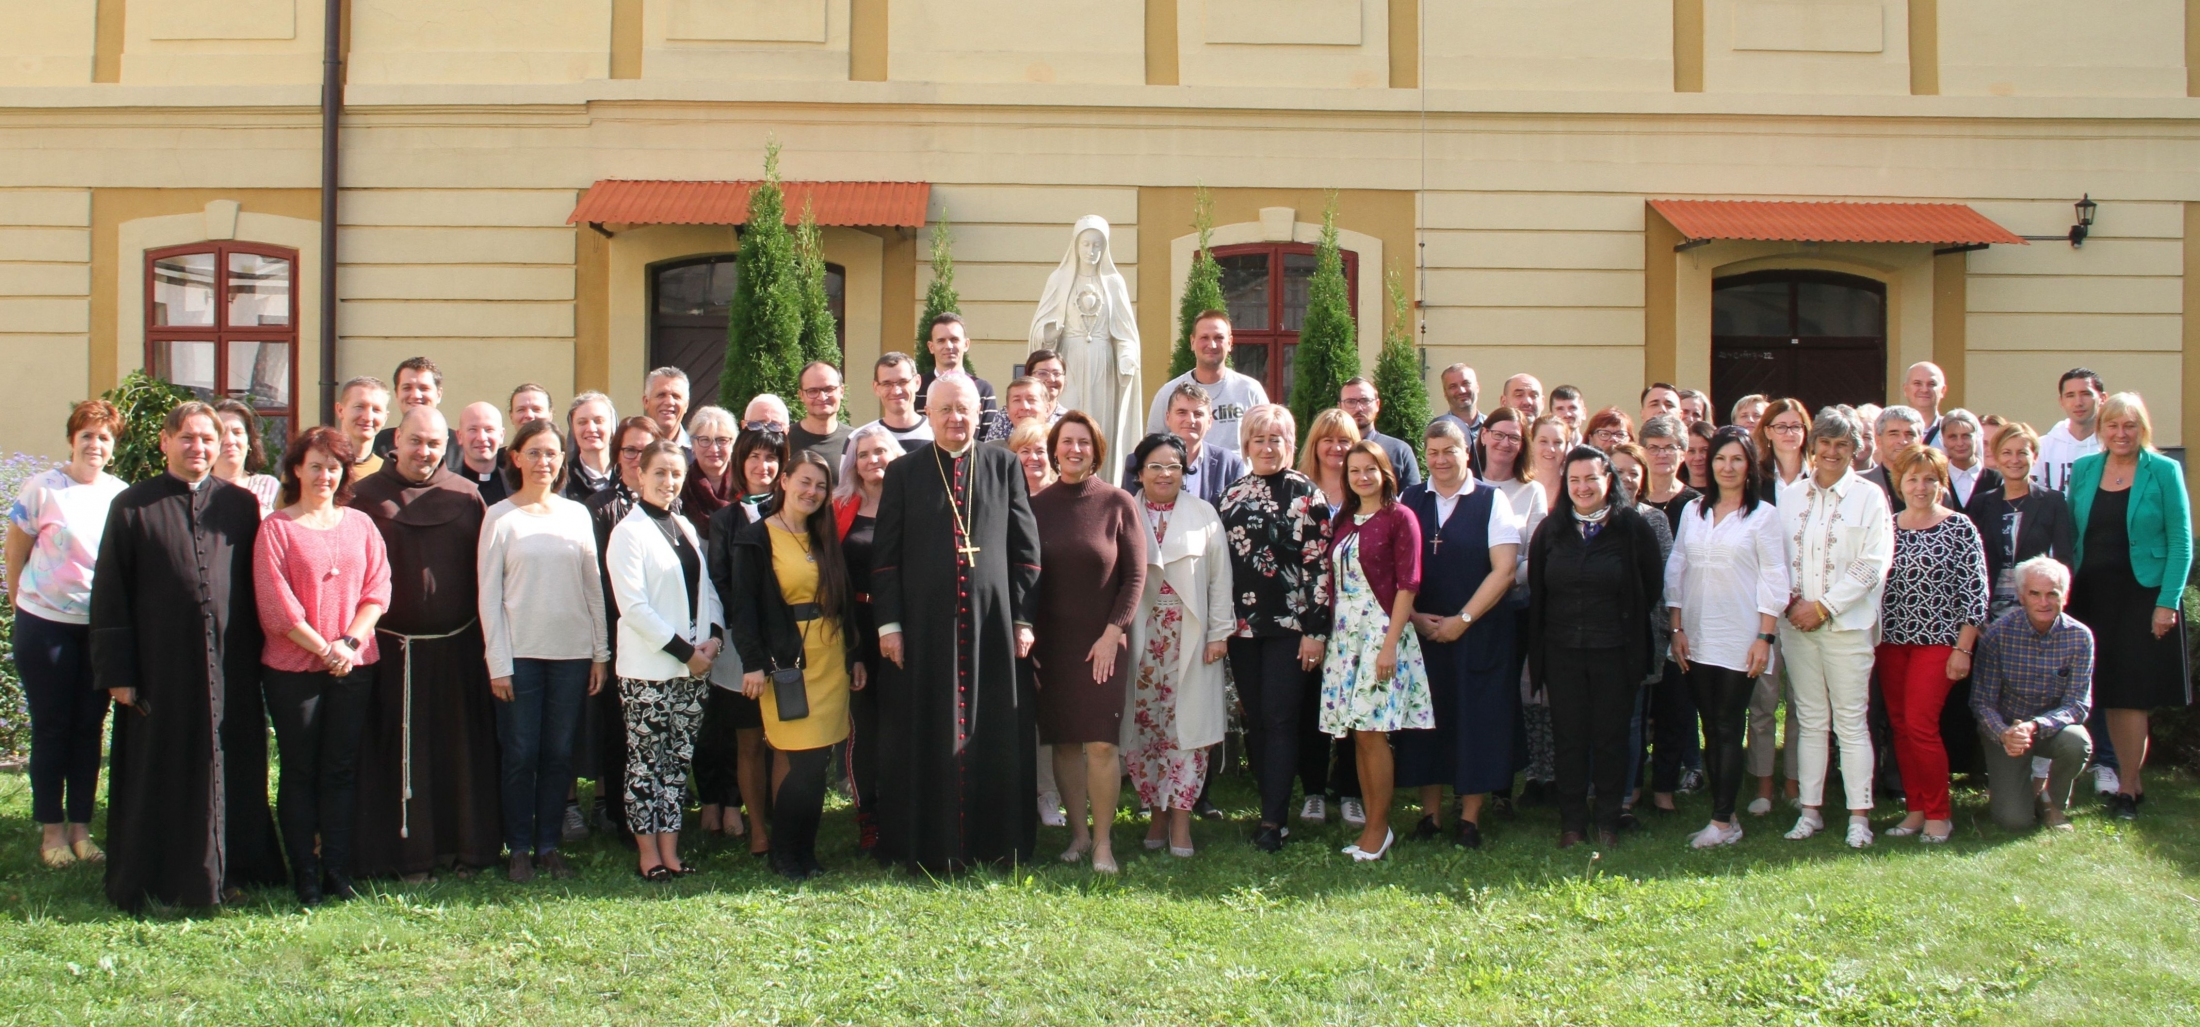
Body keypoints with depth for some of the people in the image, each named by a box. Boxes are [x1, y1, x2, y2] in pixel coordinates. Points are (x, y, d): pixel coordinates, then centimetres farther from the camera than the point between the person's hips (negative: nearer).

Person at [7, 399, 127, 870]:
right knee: (51, 726, 4)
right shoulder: (41, 488, -5)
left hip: (101, 626, 3)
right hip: (46, 624, -3)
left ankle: (81, 826, 17)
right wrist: (22, 607, 4)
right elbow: (15, 554, 2)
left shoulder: (122, 496, 4)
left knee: (89, 726, 8)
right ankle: (52, 828, 13)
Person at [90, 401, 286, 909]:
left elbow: (258, 587, 11)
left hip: (229, 666, 2)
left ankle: (224, 872, 18)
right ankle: (154, 881, 16)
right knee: (159, 776, 5)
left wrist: (257, 656, 6)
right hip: (160, 669, -2)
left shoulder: (241, 505, 7)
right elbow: (110, 595, -1)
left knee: (230, 772, 7)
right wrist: (117, 670, -6)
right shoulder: (133, 506, 0)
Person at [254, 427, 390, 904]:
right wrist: (324, 649, -11)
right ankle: (304, 874, 11)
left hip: (354, 667, 3)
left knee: (342, 769, 6)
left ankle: (338, 871, 12)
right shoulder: (276, 528, -2)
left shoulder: (360, 525, 9)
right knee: (299, 771, 4)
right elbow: (276, 603, -8)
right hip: (293, 667, -3)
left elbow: (377, 589, 4)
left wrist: (349, 641, -10)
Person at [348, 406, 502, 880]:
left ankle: (465, 846, 20)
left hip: (458, 648, 2)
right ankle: (407, 853, 11)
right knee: (399, 754, 2)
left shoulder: (466, 497, 5)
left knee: (460, 750, 9)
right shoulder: (366, 498, -1)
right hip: (393, 650, -2)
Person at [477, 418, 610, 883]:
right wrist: (498, 663, -7)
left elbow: (594, 587, 10)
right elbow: (488, 595, -2)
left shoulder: (577, 514, 8)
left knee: (560, 753, 7)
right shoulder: (500, 516, 0)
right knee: (521, 754, 2)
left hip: (572, 653, 3)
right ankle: (518, 849, 12)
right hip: (520, 653, -3)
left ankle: (549, 845, 17)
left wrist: (601, 652, 5)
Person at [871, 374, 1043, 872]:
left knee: (996, 736, 4)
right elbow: (886, 555, 3)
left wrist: (1023, 619, 0)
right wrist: (888, 623, -4)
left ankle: (996, 843, 15)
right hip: (926, 624, 0)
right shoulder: (904, 472, 5)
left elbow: (1025, 548, 5)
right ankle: (930, 846, 13)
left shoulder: (1005, 467, 6)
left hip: (993, 621, 1)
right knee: (928, 739, 3)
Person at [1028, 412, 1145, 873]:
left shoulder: (1118, 503, -2)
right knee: (1063, 740, 5)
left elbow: (1135, 575, -2)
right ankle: (1078, 832, 15)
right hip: (1050, 642, 2)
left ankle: (1103, 839, 1)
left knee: (1101, 742, -8)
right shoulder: (1036, 506, 4)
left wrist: (1113, 633, -8)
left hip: (1103, 641, -2)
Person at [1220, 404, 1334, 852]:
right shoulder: (1232, 495, 10)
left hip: (1290, 624, -5)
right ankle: (1273, 805, 16)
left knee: (1281, 718, -7)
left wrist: (1316, 630, -12)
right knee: (1255, 722, 7)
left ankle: (1273, 820, -6)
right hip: (1242, 625, 5)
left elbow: (1320, 566, -7)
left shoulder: (1307, 495, -4)